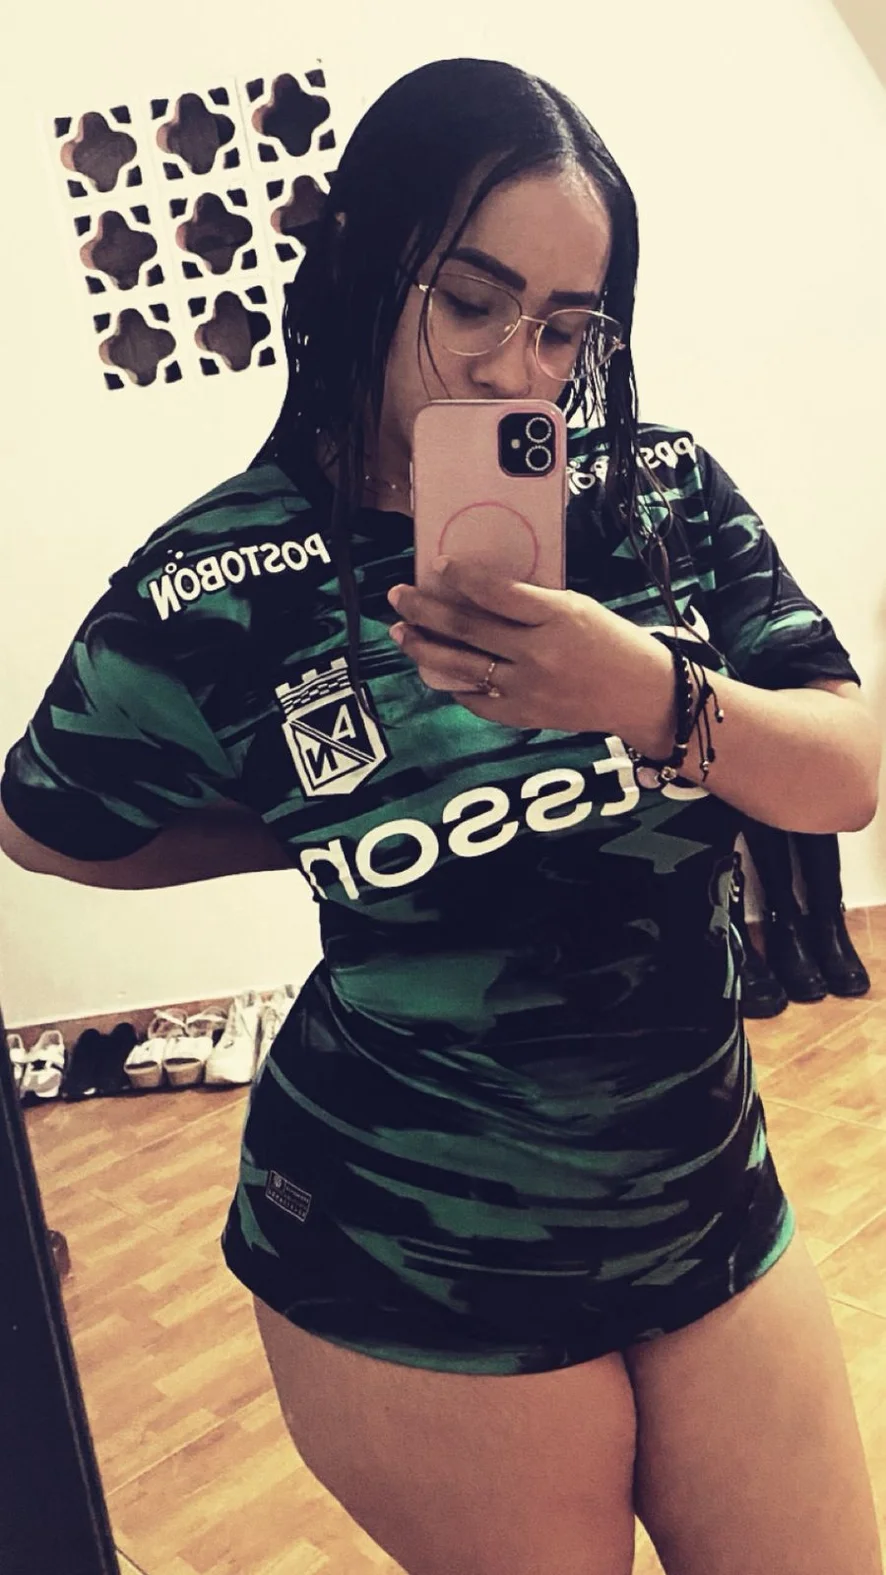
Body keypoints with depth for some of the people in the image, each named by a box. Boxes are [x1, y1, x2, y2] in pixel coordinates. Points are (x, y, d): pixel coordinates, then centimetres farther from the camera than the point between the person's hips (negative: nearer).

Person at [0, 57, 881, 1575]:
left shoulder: (666, 493, -6)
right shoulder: (219, 594, -14)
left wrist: (652, 694, -27)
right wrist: (323, 828, -3)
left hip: (714, 1210, 4)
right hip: (418, 1289, -3)